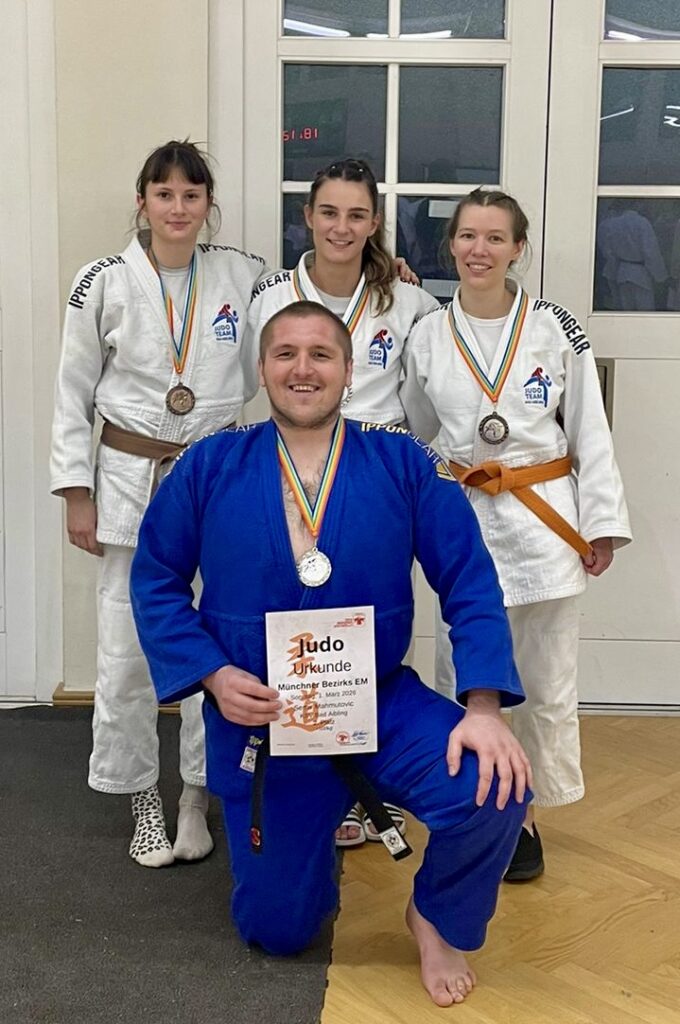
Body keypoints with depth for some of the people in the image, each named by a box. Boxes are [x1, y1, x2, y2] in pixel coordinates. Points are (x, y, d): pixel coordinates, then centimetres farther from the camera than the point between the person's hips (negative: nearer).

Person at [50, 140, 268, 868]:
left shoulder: (243, 276, 0)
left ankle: (197, 794, 26)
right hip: (129, 480, -1)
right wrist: (76, 493, -3)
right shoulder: (103, 283, -4)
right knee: (126, 650, 4)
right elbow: (73, 395, 1)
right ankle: (141, 795, 24)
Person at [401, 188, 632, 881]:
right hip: (466, 520, 1)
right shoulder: (428, 335, 2)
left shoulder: (555, 328, -3)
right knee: (460, 681, 6)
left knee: (548, 687, 7)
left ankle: (522, 815, 26)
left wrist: (602, 522, -3)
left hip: (545, 518, -1)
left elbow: (590, 432, -1)